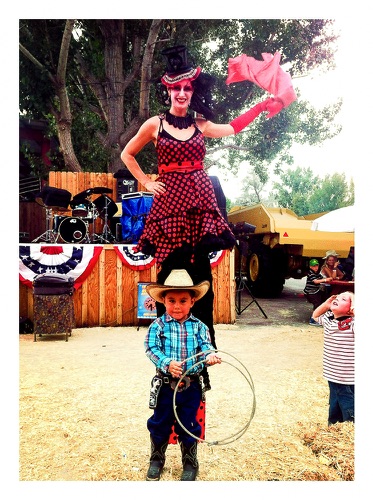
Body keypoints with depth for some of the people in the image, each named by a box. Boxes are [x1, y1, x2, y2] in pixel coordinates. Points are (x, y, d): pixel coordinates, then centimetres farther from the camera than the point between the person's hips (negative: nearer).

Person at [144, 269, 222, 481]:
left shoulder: (199, 326, -1)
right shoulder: (158, 325, -6)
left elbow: (206, 345, -10)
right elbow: (151, 349, -14)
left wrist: (210, 355, -34)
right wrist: (167, 363, -31)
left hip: (191, 386, 1)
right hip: (165, 384, 0)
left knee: (188, 426, 13)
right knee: (160, 424, 15)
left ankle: (190, 463, 35)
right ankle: (157, 459, 39)